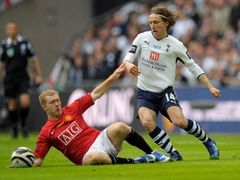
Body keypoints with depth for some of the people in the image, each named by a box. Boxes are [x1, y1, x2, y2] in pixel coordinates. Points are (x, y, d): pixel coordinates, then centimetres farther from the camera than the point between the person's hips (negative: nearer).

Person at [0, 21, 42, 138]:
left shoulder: (25, 43, 0)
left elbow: (34, 59, 8)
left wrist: (38, 75, 5)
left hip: (23, 77, 0)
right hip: (9, 78, 1)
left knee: (25, 102, -16)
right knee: (12, 105, 4)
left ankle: (23, 125, 4)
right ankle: (14, 128, 20)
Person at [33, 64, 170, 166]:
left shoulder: (72, 109, 10)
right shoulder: (46, 133, 3)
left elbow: (95, 94, 12)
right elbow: (37, 161, 3)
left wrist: (113, 77, 4)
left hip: (100, 140, 4)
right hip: (87, 155, -4)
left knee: (119, 127, -27)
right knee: (93, 158, -42)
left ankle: (151, 153, -9)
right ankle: (133, 161, -24)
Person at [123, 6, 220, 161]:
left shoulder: (175, 45, -4)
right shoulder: (142, 38, 0)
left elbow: (193, 66, 4)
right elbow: (127, 59, 0)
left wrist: (210, 87, 0)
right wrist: (129, 65, -25)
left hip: (165, 92, -2)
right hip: (145, 94, 2)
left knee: (179, 121, -25)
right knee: (147, 122, -28)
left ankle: (208, 142, 2)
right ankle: (174, 154, -15)